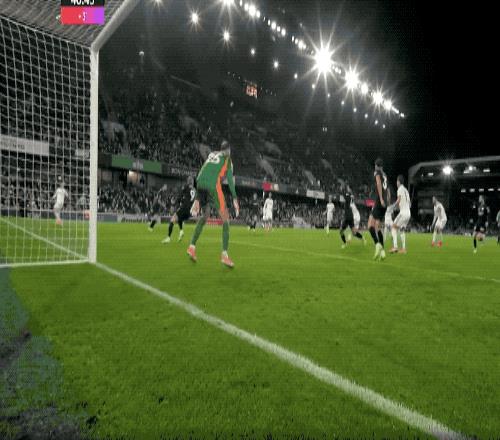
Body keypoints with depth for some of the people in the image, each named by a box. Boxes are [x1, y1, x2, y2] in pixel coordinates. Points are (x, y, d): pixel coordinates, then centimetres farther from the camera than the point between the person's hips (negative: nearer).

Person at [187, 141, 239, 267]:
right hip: (213, 186, -6)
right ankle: (224, 255, -8)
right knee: (225, 219, 1)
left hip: (200, 183, 6)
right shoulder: (227, 158, 14)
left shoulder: (211, 154, 30)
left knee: (204, 216, 24)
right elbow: (230, 179, -2)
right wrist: (235, 199, -5)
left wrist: (197, 199, 27)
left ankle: (192, 246, 16)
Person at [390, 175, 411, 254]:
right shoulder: (406, 190, 21)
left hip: (403, 212, -8)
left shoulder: (400, 189, -4)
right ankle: (403, 248, 11)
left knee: (394, 227, -6)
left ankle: (395, 246, -17)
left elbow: (398, 200, -17)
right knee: (402, 229, 14)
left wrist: (394, 205, 1)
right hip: (408, 213, 8)